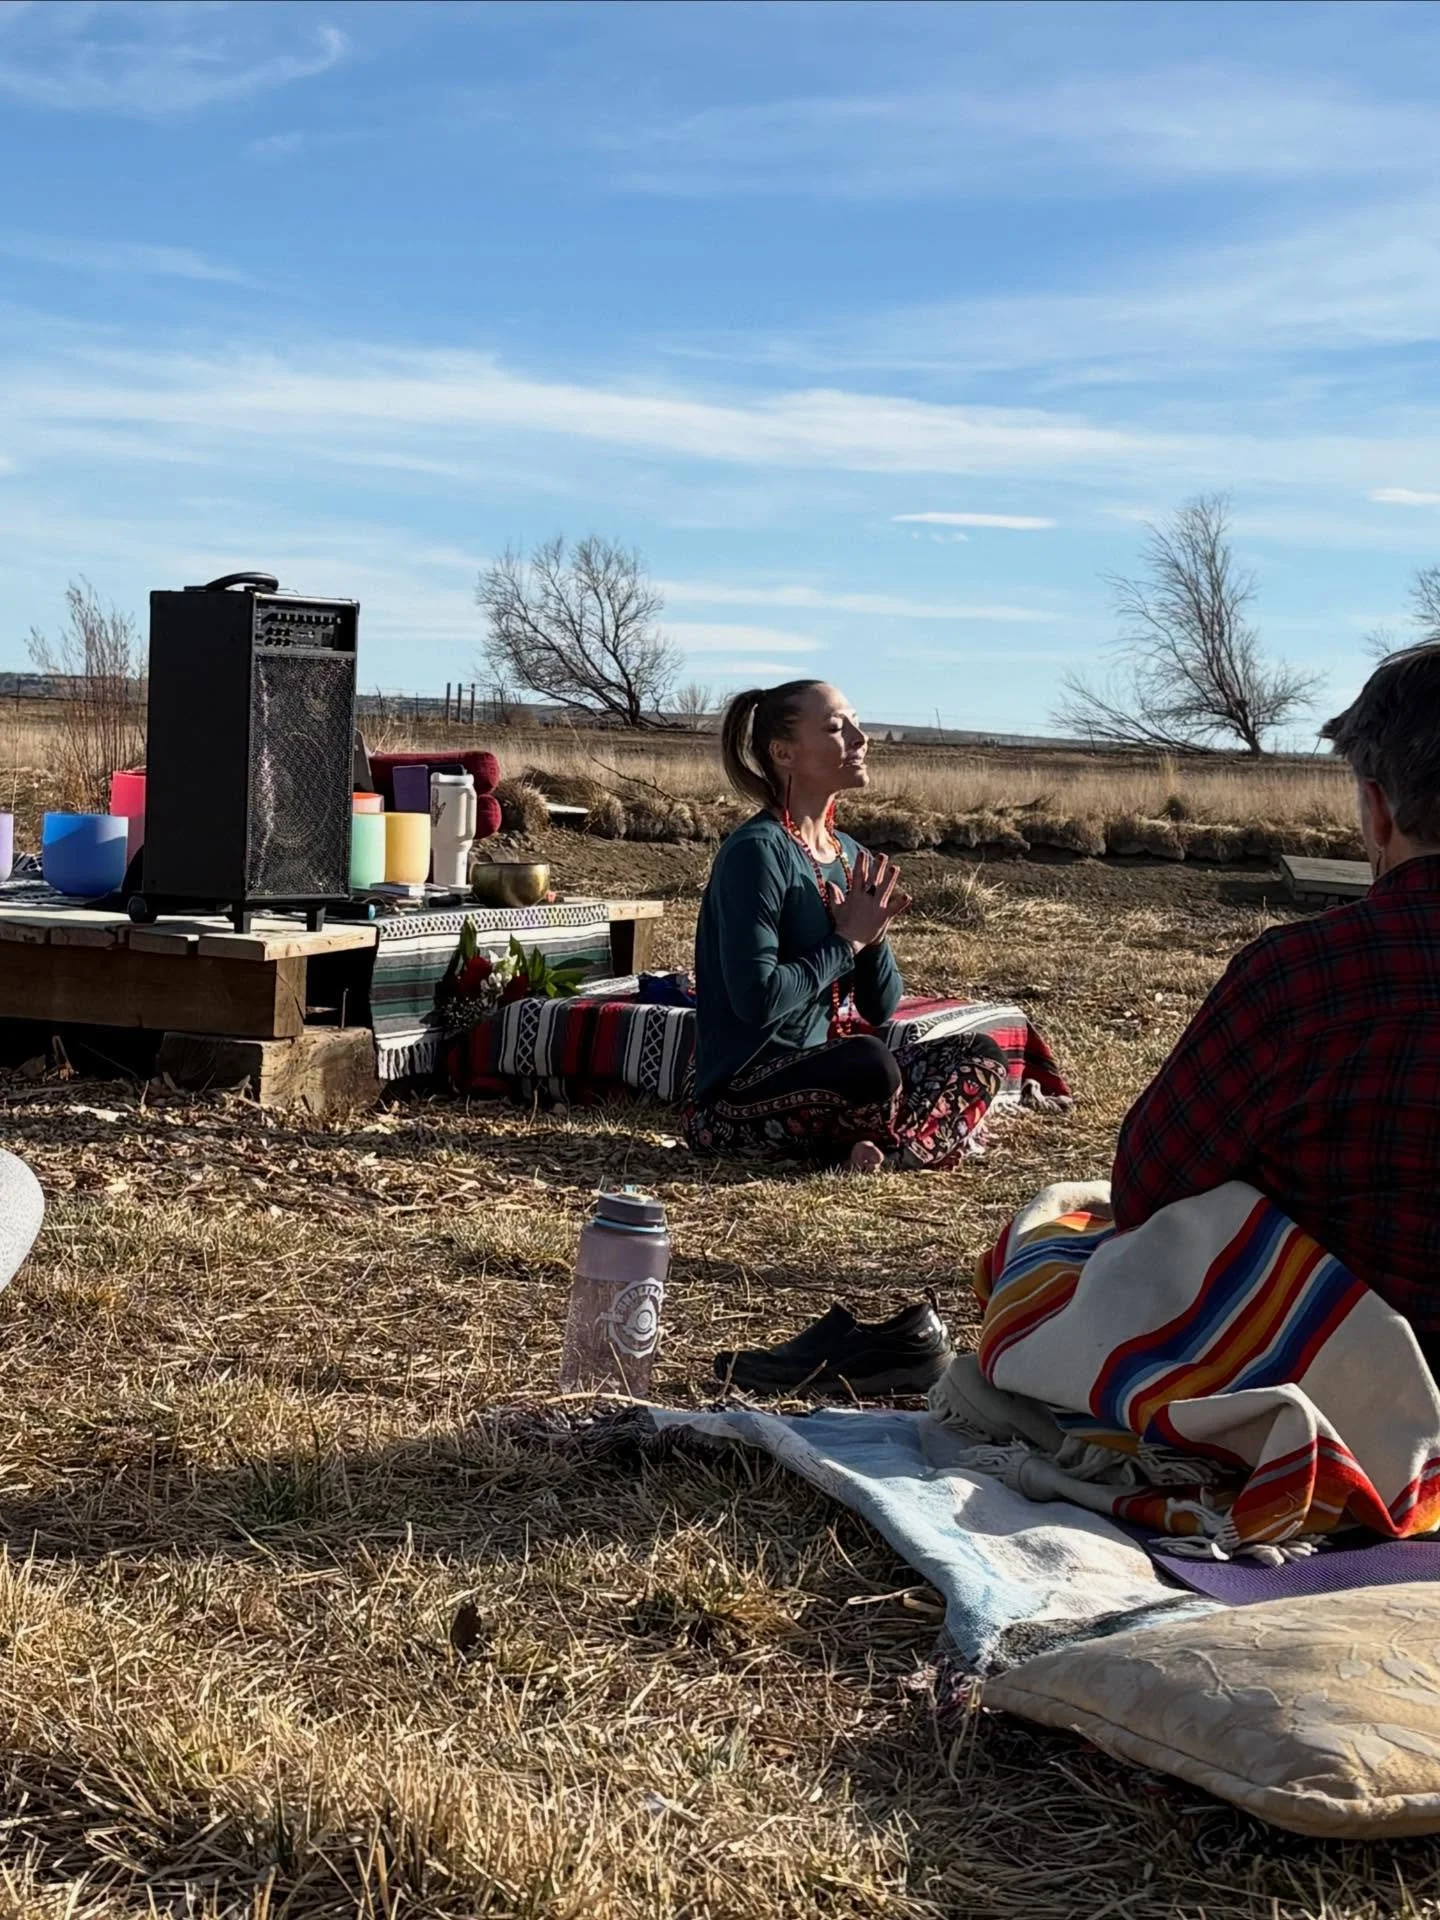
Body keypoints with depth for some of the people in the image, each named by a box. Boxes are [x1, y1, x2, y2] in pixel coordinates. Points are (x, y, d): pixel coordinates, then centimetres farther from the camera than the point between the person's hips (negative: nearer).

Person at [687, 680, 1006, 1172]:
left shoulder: (849, 855, 10)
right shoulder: (756, 852, -14)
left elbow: (881, 1009, 13)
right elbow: (757, 999, -23)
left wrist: (874, 934, -6)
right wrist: (846, 941, -12)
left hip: (825, 1068, 9)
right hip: (747, 1085, -9)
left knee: (981, 1056, -1)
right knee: (869, 1063, -35)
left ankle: (856, 1150, -18)